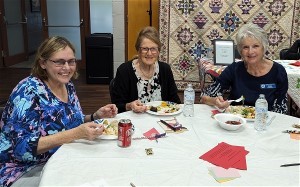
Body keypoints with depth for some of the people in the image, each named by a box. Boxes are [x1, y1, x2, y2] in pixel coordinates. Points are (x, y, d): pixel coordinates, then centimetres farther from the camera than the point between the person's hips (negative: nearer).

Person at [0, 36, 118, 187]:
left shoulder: (67, 85, 1)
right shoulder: (29, 92, -20)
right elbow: (23, 148, -27)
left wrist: (96, 116, -5)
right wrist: (76, 133, -34)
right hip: (24, 171, -7)